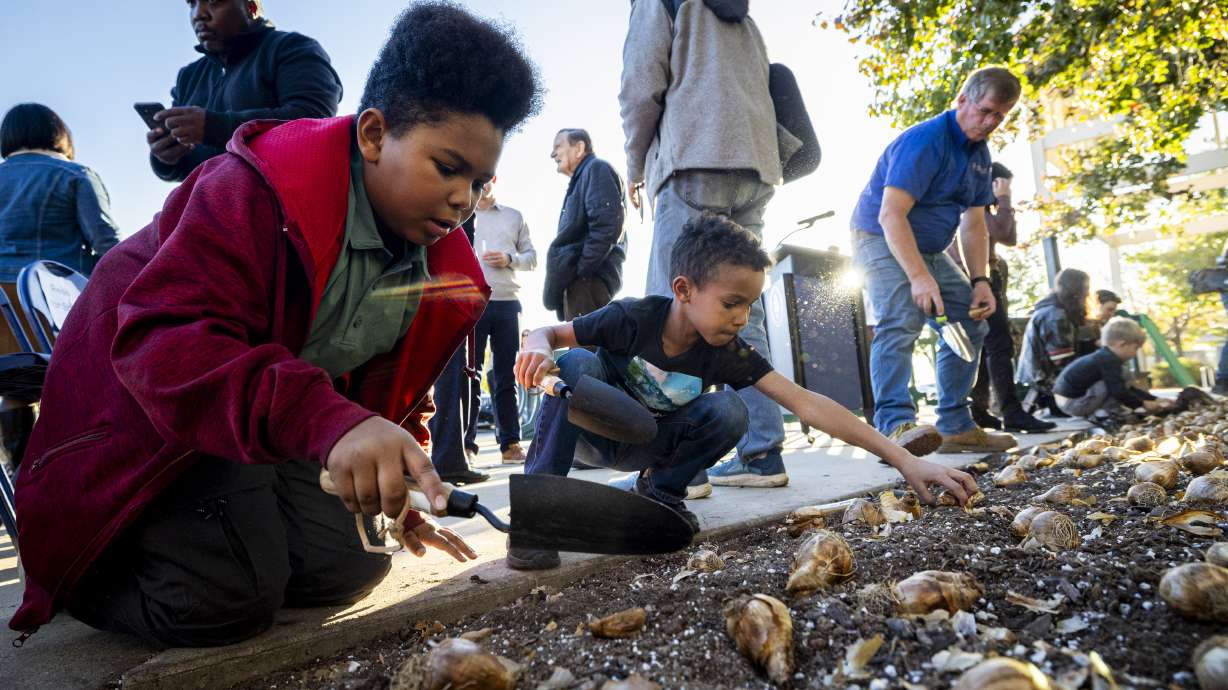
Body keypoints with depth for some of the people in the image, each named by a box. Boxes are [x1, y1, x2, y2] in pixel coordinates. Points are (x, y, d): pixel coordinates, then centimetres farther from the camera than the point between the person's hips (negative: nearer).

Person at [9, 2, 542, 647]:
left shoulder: (445, 269, -6)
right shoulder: (257, 190, -28)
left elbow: (396, 391, 10)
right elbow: (163, 341, -41)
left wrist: (395, 495, 5)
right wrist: (328, 421, -56)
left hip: (288, 435, 7)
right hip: (153, 407, -6)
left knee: (352, 566, 2)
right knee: (224, 599, -21)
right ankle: (82, 573, 12)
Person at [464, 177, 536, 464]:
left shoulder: (514, 217, 17)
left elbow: (531, 257, 15)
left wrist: (509, 259, -4)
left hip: (506, 303, 2)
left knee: (506, 375, 3)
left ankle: (510, 443, 7)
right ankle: (465, 442, 1)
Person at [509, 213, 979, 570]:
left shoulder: (727, 354, -18)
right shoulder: (632, 319, -26)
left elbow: (806, 404, -25)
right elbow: (548, 334, -16)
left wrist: (904, 459, -31)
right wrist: (538, 350, -43)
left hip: (642, 446, 2)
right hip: (591, 432, -2)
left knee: (729, 412, -24)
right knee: (579, 363, -34)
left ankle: (659, 488, -1)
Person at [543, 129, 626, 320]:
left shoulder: (597, 169, -1)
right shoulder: (579, 182, 28)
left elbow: (607, 226, -16)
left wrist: (580, 272, -17)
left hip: (588, 281, -10)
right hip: (579, 283, 10)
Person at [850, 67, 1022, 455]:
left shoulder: (980, 153, 8)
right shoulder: (924, 141, -20)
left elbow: (973, 225, 10)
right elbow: (890, 215, -30)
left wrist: (980, 281, -3)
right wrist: (918, 277, -38)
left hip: (929, 250, 10)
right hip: (882, 241, -9)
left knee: (969, 324, 7)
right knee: (900, 320, -31)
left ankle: (956, 427, 12)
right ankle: (896, 423, -37)